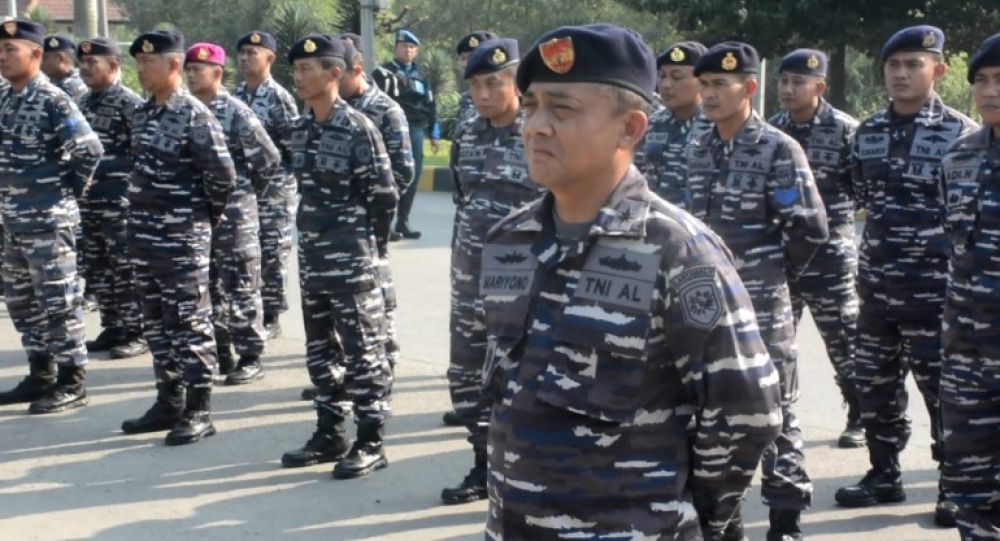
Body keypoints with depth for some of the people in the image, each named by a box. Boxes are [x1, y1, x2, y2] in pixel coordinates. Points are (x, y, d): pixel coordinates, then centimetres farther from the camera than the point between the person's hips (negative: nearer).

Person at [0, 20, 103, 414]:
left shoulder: (53, 101, -14)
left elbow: (90, 149, -20)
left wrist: (69, 191, -11)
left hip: (50, 219, -9)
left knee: (59, 301, -2)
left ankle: (72, 382, 5)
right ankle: (40, 376, 24)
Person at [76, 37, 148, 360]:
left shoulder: (130, 104, -10)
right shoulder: (84, 103, 14)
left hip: (119, 202, -8)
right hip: (87, 199, 8)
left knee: (126, 270, -3)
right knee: (96, 270, 12)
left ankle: (136, 333, 5)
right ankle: (112, 328, 21)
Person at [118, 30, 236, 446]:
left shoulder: (195, 116, -13)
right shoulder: (141, 115, 10)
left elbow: (224, 174, -14)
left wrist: (207, 216, -2)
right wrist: (144, 215, 15)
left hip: (183, 239, -8)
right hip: (143, 235, 8)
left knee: (191, 325, -1)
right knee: (156, 323, 14)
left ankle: (199, 412, 5)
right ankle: (169, 402, 24)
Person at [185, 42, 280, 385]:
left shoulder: (235, 113, -10)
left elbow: (269, 158, -9)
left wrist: (247, 191, -1)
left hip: (234, 215, -6)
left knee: (241, 288, -1)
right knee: (207, 286, 12)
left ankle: (250, 359, 6)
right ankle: (220, 353, 22)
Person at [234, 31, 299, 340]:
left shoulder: (279, 98, -10)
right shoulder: (235, 95, 9)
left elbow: (294, 144, -12)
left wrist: (276, 175, -13)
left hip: (273, 188, -6)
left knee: (272, 252, 1)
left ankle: (271, 318, 10)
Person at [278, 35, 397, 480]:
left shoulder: (358, 128, -14)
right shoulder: (300, 129, 7)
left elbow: (384, 195, -11)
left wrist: (368, 243, -3)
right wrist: (316, 234, 13)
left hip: (352, 259, -8)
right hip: (312, 255, 8)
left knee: (362, 352, 0)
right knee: (321, 350, 14)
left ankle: (370, 443, 7)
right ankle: (330, 434, 25)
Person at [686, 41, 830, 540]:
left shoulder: (778, 150, -11)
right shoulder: (698, 151, 8)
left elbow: (810, 227, -9)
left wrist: (775, 274, 1)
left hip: (762, 307, -6)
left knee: (774, 410, 2)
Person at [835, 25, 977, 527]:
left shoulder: (960, 133, -6)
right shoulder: (868, 131, 8)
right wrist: (885, 238, 14)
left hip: (934, 287, -5)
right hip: (876, 284, 5)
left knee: (942, 387, 1)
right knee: (875, 383, 12)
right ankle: (884, 474, 26)